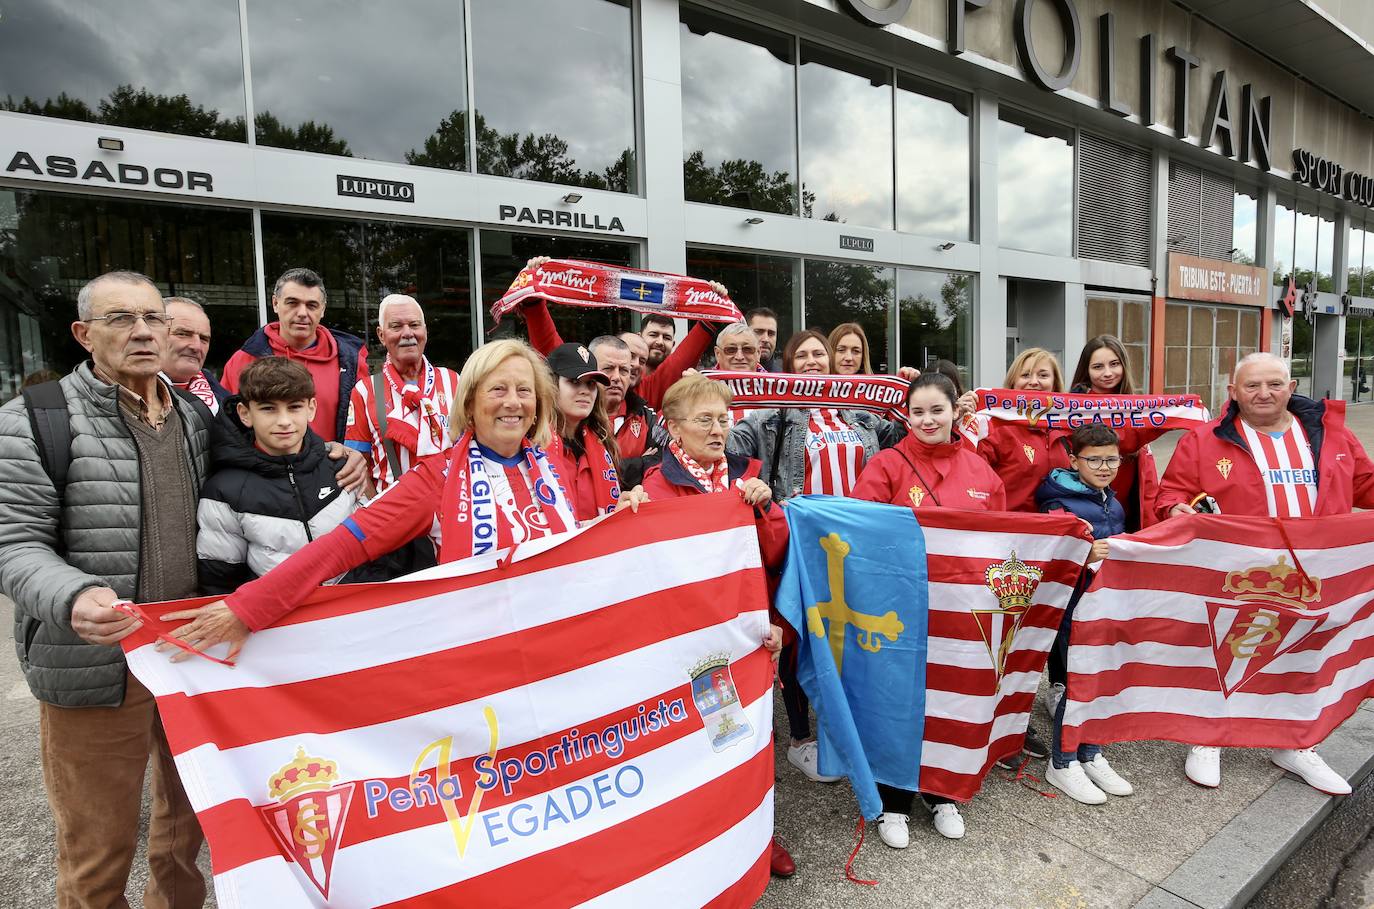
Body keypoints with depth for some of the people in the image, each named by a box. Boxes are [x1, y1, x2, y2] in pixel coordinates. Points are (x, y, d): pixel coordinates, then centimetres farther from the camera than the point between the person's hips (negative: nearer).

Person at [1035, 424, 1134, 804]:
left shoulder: (1111, 499, 11)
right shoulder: (1059, 502, -12)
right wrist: (1084, 556, -33)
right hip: (1075, 605, -7)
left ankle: (1091, 754, 29)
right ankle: (1062, 763, 15)